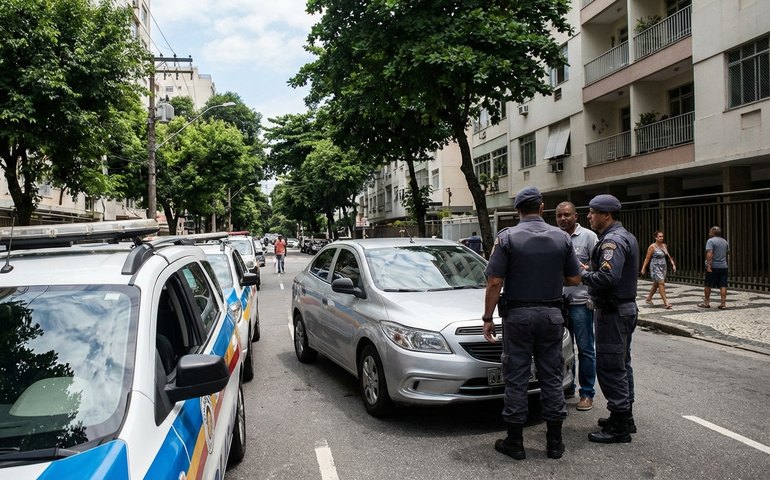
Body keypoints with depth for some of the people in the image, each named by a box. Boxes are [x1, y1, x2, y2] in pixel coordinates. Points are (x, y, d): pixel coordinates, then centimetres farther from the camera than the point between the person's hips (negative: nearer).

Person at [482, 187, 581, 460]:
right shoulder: (561, 238, 1)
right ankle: (554, 442, 19)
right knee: (551, 377, 11)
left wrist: (488, 318, -4)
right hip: (551, 314, 3)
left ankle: (515, 442, 12)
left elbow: (494, 282, -11)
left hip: (518, 315, -3)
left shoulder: (507, 238, -8)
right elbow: (574, 279, 5)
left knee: (516, 379, 4)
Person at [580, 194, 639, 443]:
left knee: (609, 368, -5)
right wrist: (590, 270, 9)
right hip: (626, 308, 11)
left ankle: (619, 428, 2)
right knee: (622, 365, 18)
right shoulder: (626, 236, 15)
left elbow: (607, 278, -30)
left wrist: (582, 275, -15)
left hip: (613, 312, -11)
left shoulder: (613, 240, -19)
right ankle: (624, 418, 30)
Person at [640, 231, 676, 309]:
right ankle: (666, 303, -16)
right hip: (655, 267, -7)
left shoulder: (664, 246, 8)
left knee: (656, 284, 14)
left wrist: (673, 264, 3)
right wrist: (643, 268, -8)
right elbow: (647, 258, -8)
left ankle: (648, 299, 29)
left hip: (663, 267, 7)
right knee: (661, 283, -15)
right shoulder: (652, 246, -10)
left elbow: (668, 256, 13)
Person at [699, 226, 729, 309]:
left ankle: (706, 303, 11)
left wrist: (709, 265, -24)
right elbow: (727, 253, 24)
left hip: (713, 266, -5)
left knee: (708, 285, 5)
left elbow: (709, 254, -20)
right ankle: (723, 303, -1)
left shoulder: (710, 241, -9)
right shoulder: (725, 241, 13)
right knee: (723, 286, 3)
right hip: (723, 266, 5)